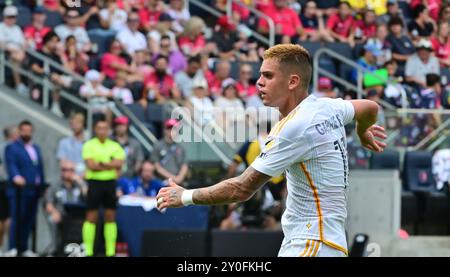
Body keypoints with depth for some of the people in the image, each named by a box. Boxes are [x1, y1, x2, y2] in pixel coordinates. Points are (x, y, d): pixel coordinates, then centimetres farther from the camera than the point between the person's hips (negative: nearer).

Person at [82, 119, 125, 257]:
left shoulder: (115, 146, 10)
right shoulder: (89, 145, 0)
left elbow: (120, 163, -4)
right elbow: (91, 165, -12)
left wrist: (102, 164, -13)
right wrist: (111, 166, -8)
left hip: (110, 182, 3)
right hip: (95, 182, -3)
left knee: (110, 217, 4)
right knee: (91, 217, -4)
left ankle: (110, 251, 7)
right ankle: (88, 251, -2)